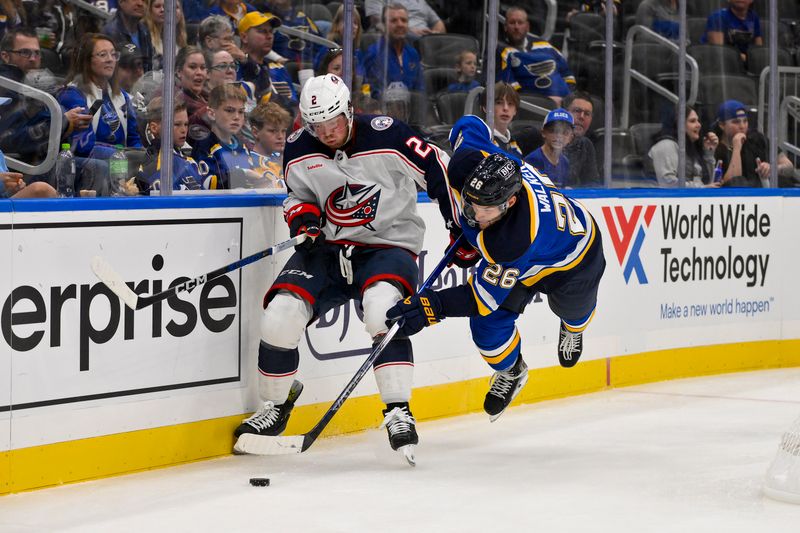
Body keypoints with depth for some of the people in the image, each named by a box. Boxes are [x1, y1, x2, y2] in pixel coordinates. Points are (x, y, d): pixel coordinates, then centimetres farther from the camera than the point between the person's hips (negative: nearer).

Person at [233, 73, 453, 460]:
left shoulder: (386, 136, -15)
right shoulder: (299, 150, -2)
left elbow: (439, 171, -7)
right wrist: (302, 215, -7)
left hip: (388, 245, -4)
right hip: (327, 247, 4)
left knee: (383, 308, -34)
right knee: (280, 316, -14)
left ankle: (398, 411, -23)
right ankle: (274, 406, 11)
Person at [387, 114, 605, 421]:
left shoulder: (517, 239, -50)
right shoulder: (466, 165, -36)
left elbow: (484, 295, -42)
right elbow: (468, 125, -12)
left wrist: (434, 307, -54)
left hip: (572, 255, -5)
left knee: (573, 309, 26)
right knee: (488, 325, -7)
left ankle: (574, 326, 65)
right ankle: (510, 372, 25)